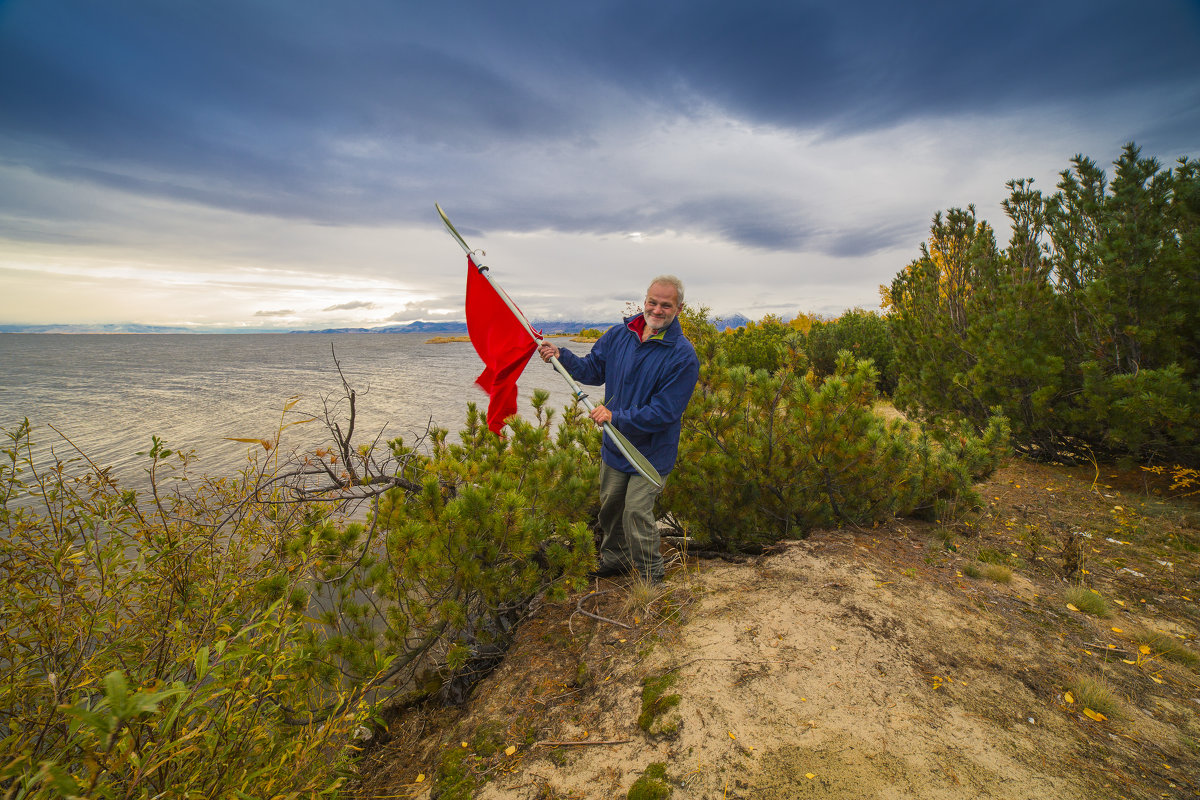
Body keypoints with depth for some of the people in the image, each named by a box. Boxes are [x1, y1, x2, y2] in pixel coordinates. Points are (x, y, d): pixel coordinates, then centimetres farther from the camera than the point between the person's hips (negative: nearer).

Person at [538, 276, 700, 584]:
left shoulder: (683, 356, -20)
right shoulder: (618, 335, -1)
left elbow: (665, 411, -23)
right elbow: (593, 370, 11)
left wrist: (617, 417, -24)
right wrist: (561, 356, -5)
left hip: (651, 451, -6)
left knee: (636, 513, -5)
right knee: (610, 506, 20)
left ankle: (651, 578, 20)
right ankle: (614, 560, 45)